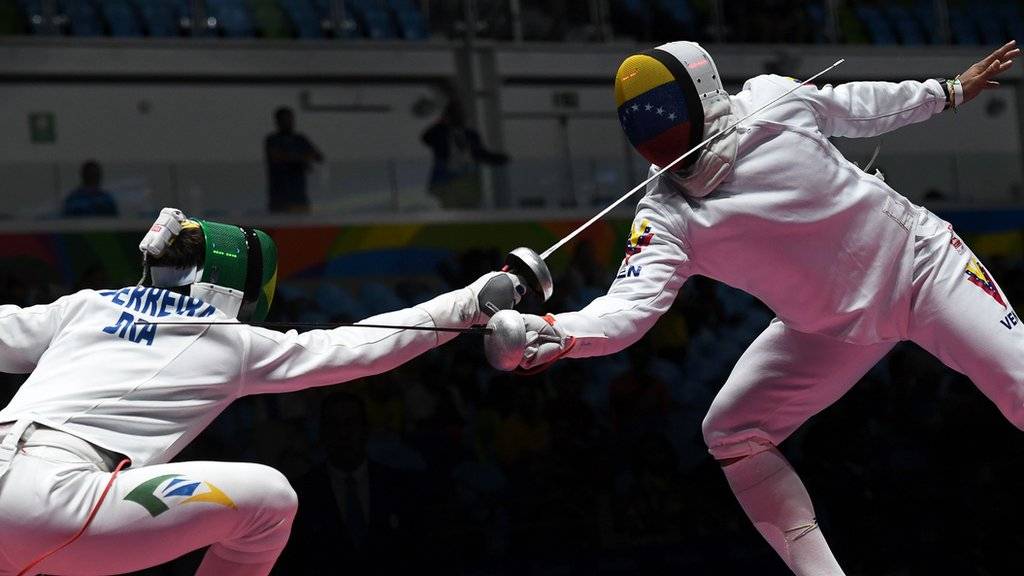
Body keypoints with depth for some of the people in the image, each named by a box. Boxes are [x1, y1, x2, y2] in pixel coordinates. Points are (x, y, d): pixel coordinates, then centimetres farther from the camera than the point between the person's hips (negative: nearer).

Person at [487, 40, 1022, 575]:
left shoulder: (772, 99, -19)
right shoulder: (667, 218, -19)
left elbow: (853, 106, 3)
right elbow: (630, 305, -35)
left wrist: (948, 91, 17)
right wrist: (550, 334, -54)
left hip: (919, 263, -2)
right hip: (828, 324, 3)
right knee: (731, 433, -8)